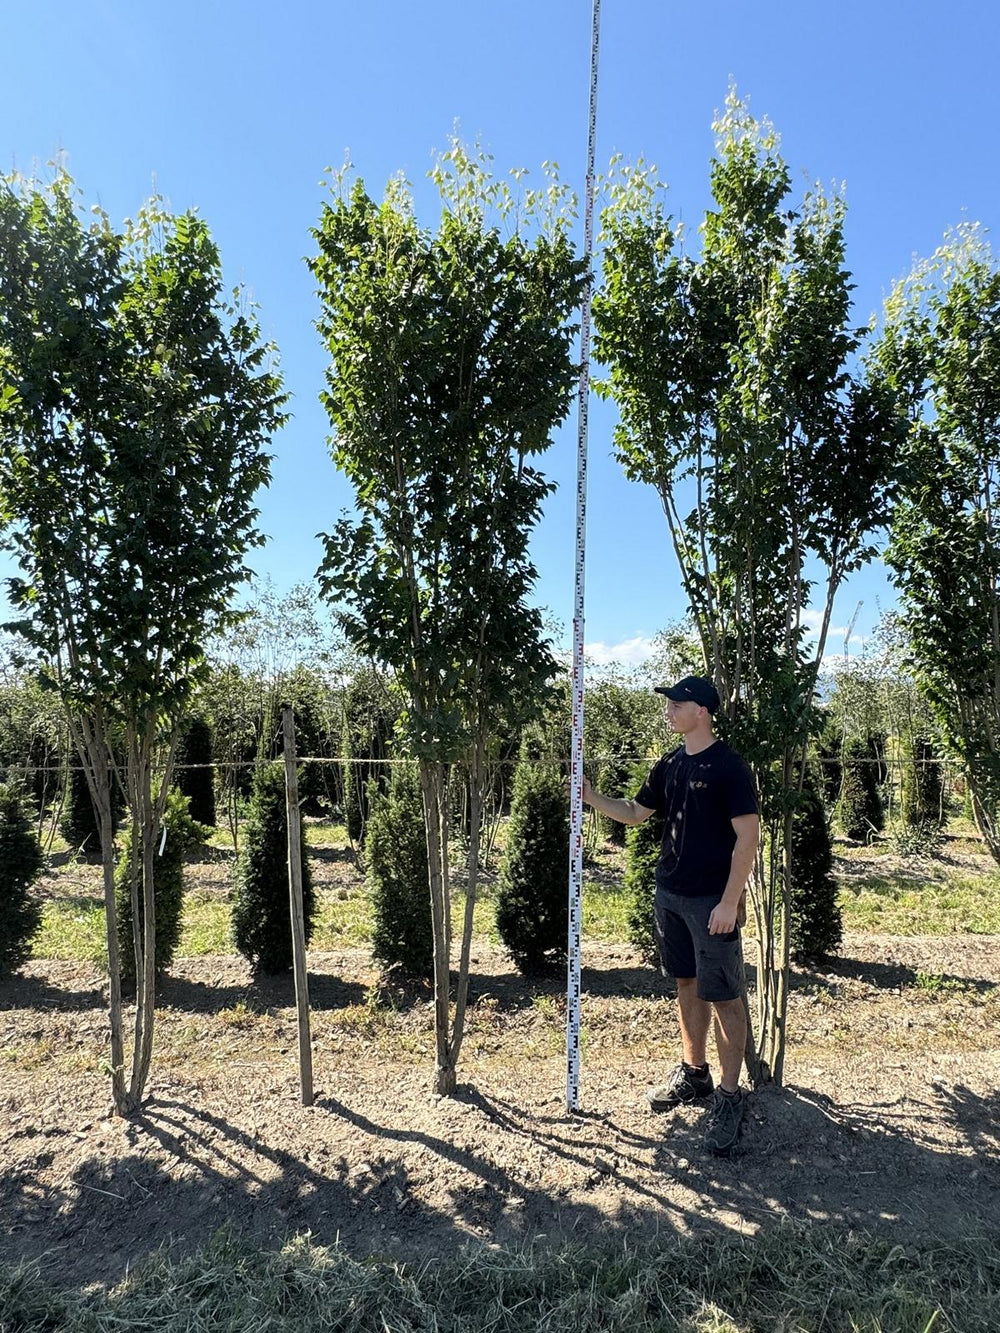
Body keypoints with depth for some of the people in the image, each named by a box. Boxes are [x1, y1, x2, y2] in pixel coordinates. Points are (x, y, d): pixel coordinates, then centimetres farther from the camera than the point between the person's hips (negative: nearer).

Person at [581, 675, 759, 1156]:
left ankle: (729, 1096, 14)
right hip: (670, 895, 7)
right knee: (688, 986, 18)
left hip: (712, 901, -7)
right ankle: (693, 1073, 33)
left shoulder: (728, 767, -14)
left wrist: (730, 902, -19)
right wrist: (591, 797, 0)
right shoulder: (669, 766, 8)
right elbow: (634, 812, 16)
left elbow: (748, 836, -16)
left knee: (722, 996, 1)